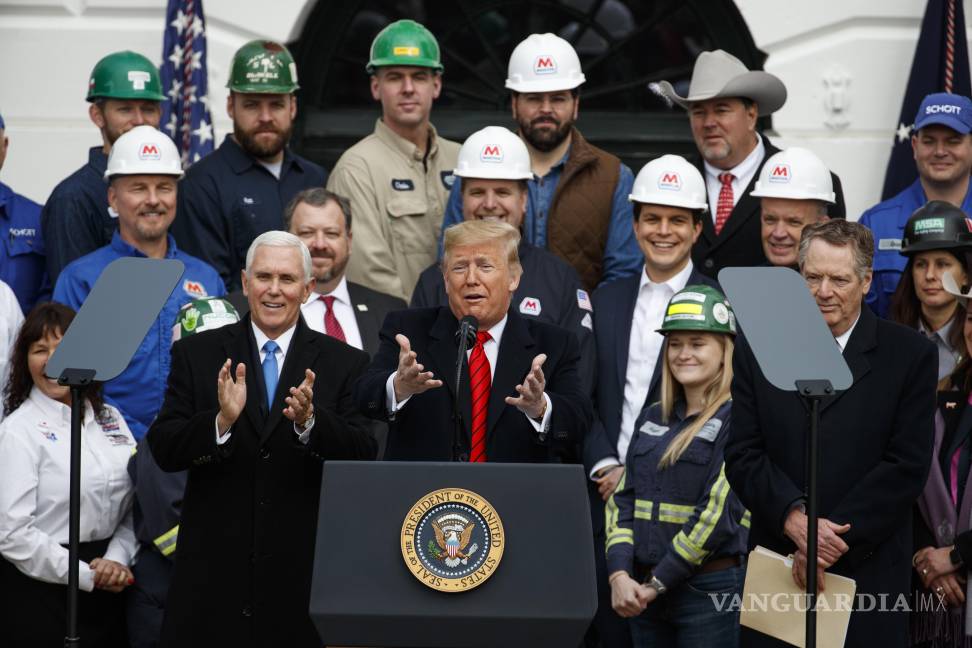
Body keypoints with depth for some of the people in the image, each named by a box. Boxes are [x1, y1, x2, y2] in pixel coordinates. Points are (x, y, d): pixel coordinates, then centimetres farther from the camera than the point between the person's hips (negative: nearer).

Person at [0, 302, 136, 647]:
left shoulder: (111, 420, 10)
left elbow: (133, 508, 9)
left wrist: (116, 561, -8)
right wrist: (86, 576, -12)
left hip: (107, 592, 5)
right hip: (41, 596, -5)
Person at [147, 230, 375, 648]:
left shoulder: (344, 363, 4)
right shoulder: (196, 355, 5)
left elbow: (363, 456, -6)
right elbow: (163, 451, -3)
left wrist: (310, 422, -23)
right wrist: (221, 421, -21)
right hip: (213, 575, 0)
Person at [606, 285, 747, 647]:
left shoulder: (737, 419, -7)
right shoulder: (651, 420, 14)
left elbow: (719, 512, -14)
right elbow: (623, 499, 10)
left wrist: (659, 583, -12)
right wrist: (620, 575, -6)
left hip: (709, 590, -6)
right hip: (642, 592, 6)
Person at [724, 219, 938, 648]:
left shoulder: (910, 355, 1)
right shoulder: (757, 351, 7)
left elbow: (906, 466, -5)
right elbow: (743, 456, 1)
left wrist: (836, 538, -13)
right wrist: (794, 517, -16)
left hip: (868, 572, -2)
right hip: (775, 564, 2)